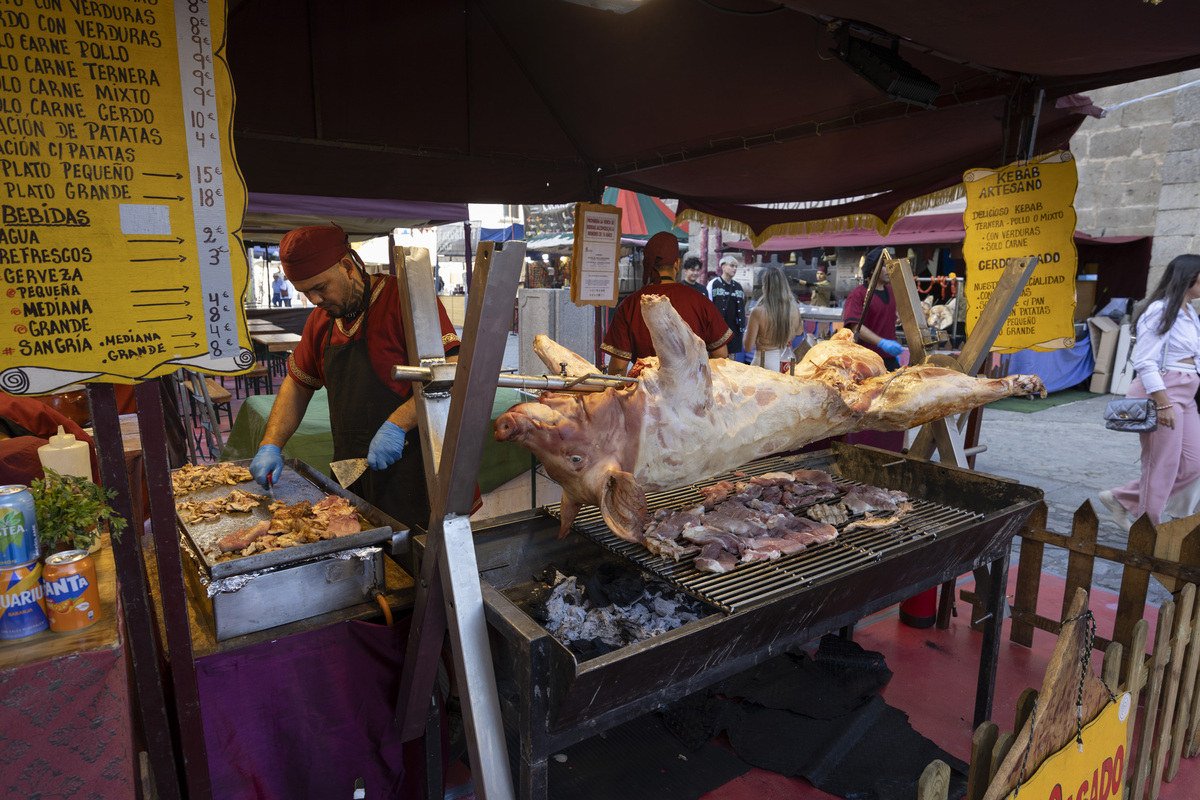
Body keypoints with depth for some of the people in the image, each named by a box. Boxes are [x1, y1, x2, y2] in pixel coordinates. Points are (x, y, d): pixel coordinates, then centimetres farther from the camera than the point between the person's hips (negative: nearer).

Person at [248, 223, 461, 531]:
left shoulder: (403, 297, -11)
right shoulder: (320, 320, 13)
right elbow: (297, 384, 24)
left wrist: (397, 425, -24)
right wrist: (270, 446, 12)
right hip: (349, 471, 7)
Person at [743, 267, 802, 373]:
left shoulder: (758, 312, -17)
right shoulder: (795, 309, -6)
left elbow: (748, 347, -10)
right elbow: (797, 334, 11)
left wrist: (746, 331, 7)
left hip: (765, 362, -4)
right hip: (788, 360, 4)